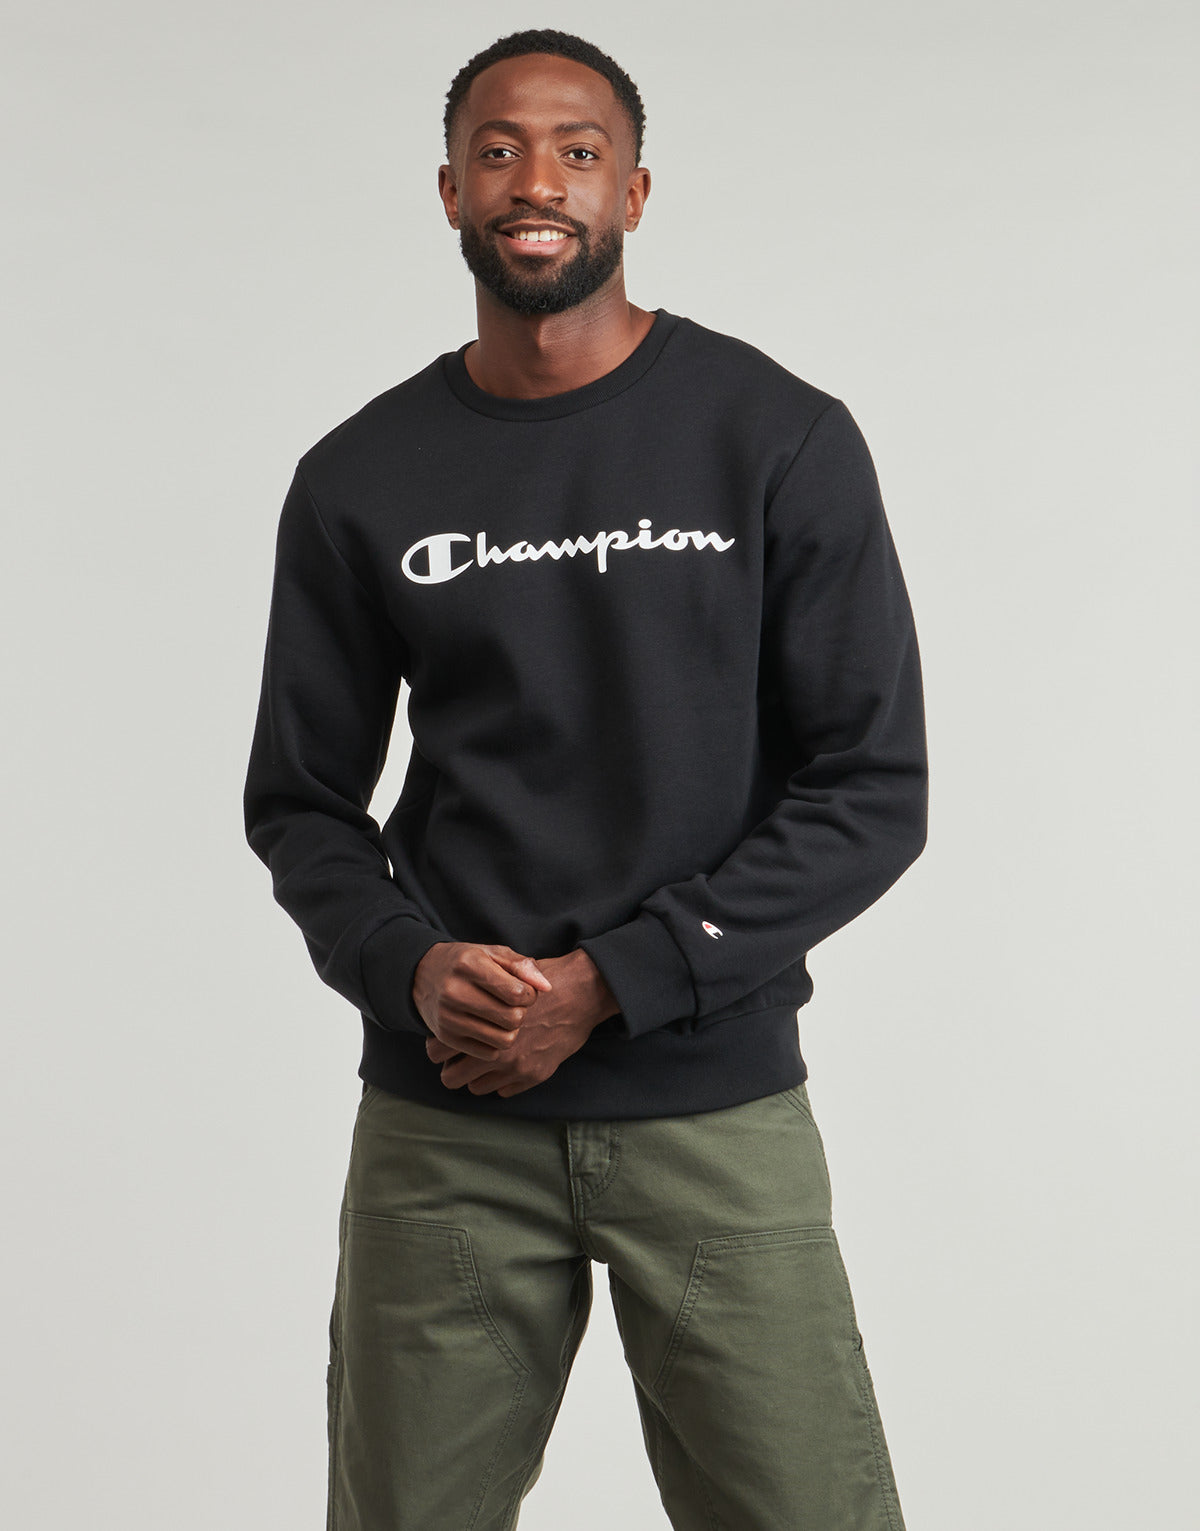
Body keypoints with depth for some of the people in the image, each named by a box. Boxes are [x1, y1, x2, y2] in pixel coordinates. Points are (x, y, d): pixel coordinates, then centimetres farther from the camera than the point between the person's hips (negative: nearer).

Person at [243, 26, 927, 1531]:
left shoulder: (783, 443, -1)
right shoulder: (362, 479, 5)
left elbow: (872, 789, -3)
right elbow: (299, 798, 11)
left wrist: (610, 983, -12)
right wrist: (407, 966, -10)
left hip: (716, 1103, -1)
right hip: (440, 1119, 2)